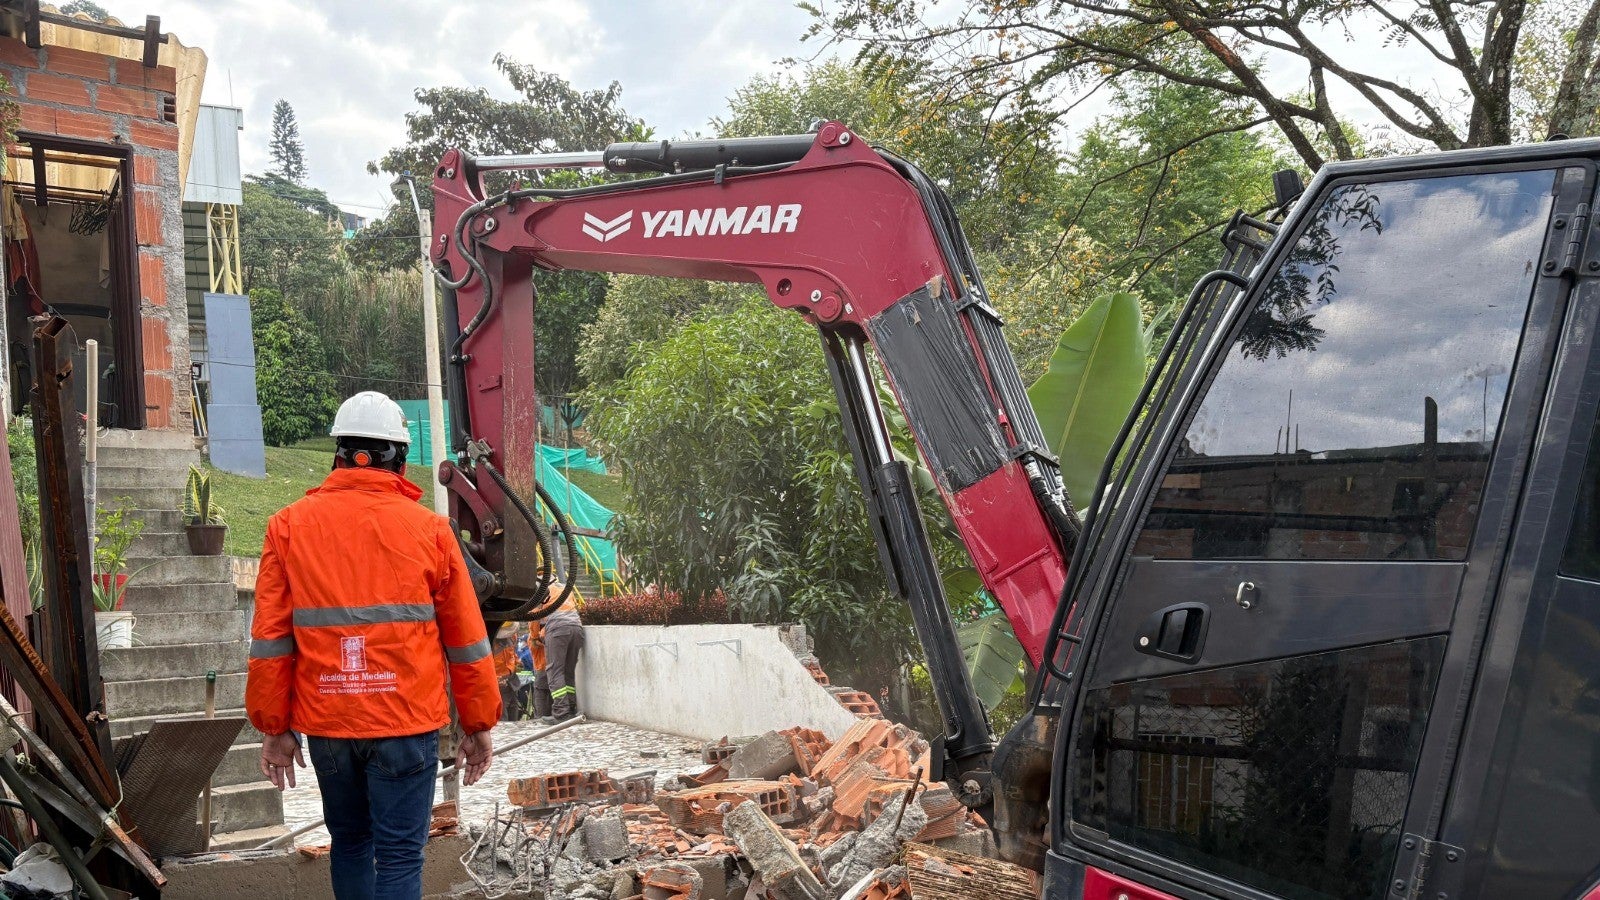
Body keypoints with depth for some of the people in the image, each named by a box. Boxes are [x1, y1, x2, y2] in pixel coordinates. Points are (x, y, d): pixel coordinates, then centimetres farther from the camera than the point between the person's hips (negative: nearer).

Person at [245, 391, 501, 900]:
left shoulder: (290, 525, 0)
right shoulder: (427, 528, -3)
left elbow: (270, 637, 0)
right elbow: (466, 640, 0)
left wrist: (274, 728, 9)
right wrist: (478, 726, 10)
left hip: (326, 723, 3)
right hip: (406, 723, -2)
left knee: (349, 841, 21)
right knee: (400, 856, 2)